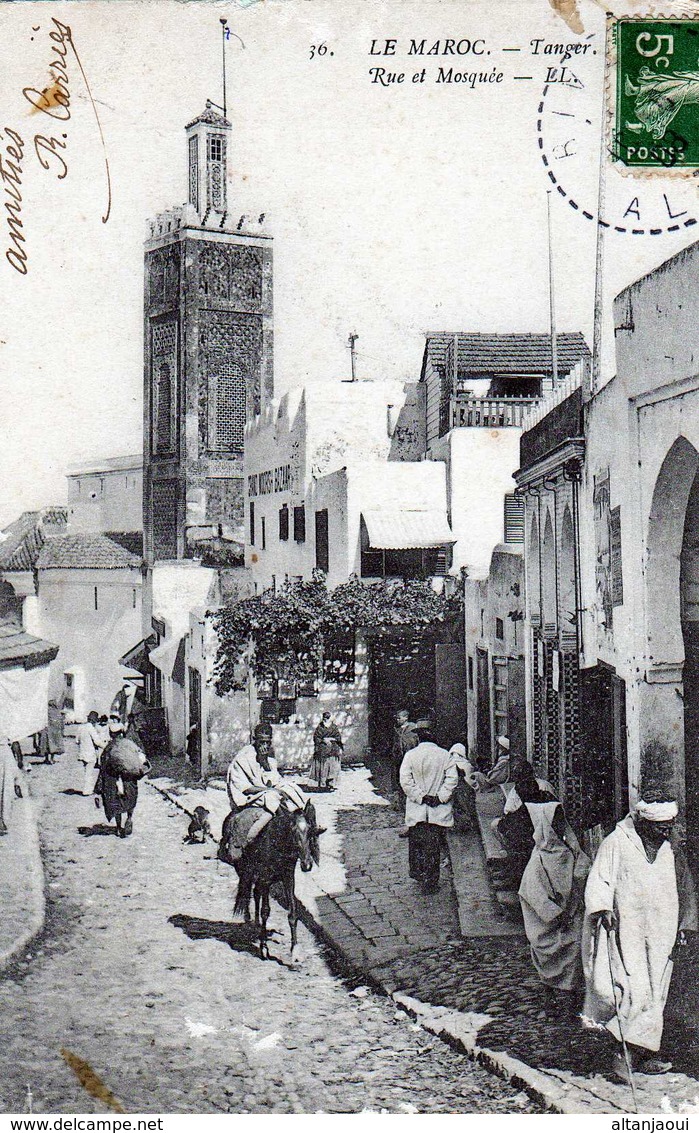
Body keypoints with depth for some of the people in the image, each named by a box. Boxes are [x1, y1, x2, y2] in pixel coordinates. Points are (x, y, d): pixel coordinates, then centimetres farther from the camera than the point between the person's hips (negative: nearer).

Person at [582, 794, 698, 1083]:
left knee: (654, 993, 4)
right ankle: (623, 1053, -9)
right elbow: (599, 881, -8)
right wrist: (603, 908, -23)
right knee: (634, 989, -16)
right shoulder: (616, 843, -6)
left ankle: (642, 1054, 11)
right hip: (625, 930, -7)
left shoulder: (665, 849, 15)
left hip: (658, 934, 7)